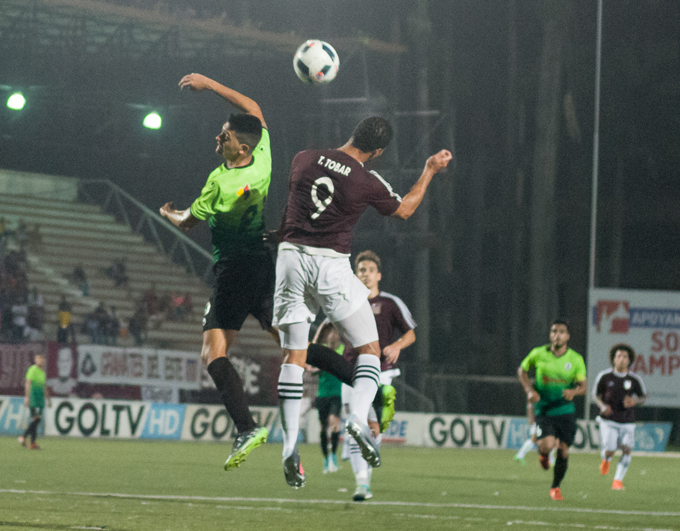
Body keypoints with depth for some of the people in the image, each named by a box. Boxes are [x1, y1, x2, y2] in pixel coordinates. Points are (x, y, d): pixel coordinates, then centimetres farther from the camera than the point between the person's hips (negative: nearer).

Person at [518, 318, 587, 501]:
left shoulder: (576, 359, -4)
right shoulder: (538, 354, -5)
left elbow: (583, 386, -6)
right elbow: (522, 370, 11)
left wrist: (574, 391, -29)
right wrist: (529, 390, -5)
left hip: (566, 410, 1)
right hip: (544, 409, -1)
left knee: (563, 451, 1)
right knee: (548, 444, -23)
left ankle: (556, 487, 25)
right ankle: (542, 453, 16)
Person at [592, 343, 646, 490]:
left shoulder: (635, 379, -4)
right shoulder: (604, 376, -6)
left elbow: (643, 397, 9)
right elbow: (595, 394, 6)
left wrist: (635, 401, -14)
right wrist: (602, 406, -14)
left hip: (627, 422, 1)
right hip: (608, 421, -1)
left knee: (626, 449, -14)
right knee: (610, 451, -10)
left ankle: (618, 480, -3)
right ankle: (606, 460, 28)